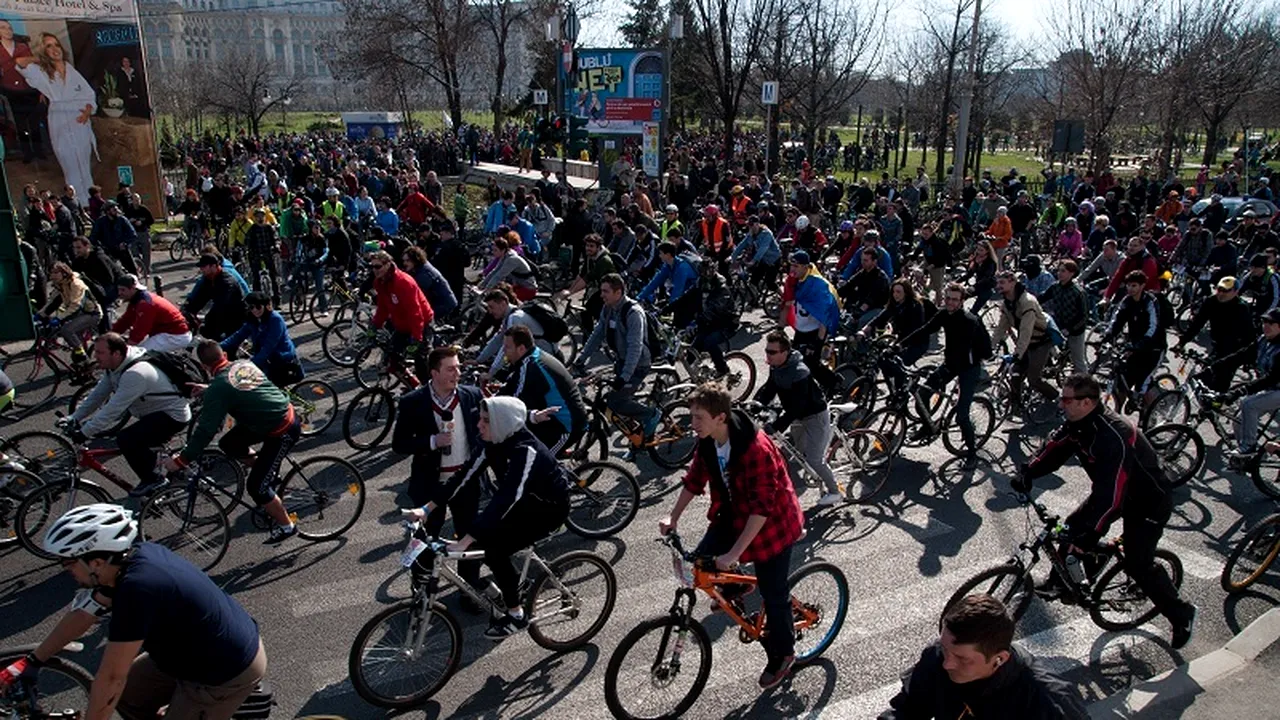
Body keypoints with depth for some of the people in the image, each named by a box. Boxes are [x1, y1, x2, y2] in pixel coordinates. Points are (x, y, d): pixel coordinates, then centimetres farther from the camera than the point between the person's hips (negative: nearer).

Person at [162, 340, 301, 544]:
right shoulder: (245, 363, 4)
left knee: (255, 485, 1)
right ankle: (268, 470, 29)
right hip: (286, 413, 8)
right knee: (228, 443, 17)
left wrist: (181, 460, -9)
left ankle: (286, 526, 15)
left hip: (283, 432, -8)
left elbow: (206, 430, -17)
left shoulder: (219, 387, -18)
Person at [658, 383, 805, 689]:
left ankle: (782, 655, 31)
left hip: (771, 523, -6)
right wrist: (673, 518, 0)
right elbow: (695, 479, 3)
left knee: (773, 594, 5)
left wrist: (734, 553, -34)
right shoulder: (708, 441, -12)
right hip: (733, 514, 6)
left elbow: (762, 507, -34)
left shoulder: (756, 448, -35)